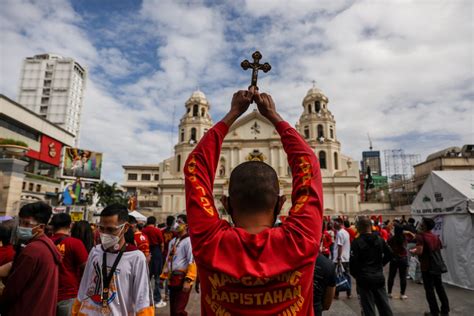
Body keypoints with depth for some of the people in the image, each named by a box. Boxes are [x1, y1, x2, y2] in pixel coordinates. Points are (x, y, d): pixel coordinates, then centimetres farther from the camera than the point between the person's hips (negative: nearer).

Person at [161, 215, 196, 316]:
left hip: (183, 278, -8)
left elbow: (193, 262, -19)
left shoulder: (189, 241, -12)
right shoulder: (173, 241, 14)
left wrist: (188, 280, -23)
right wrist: (163, 276, 18)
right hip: (173, 279, 8)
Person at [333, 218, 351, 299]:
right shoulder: (346, 232, 12)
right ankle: (349, 294, 16)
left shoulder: (339, 233, -17)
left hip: (340, 259, -9)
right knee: (347, 275, 11)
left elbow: (340, 246, -21)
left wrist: (338, 258, -19)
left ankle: (336, 294, 8)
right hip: (346, 258, 9)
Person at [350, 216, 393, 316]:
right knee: (384, 305, 16)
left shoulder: (357, 242, -16)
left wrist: (355, 275, -1)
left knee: (369, 308, 4)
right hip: (379, 277, 5)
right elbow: (389, 254, 9)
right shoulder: (380, 239, 2)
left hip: (364, 278, -5)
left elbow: (353, 261, -18)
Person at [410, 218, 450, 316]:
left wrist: (413, 251, -4)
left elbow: (419, 251, -23)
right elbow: (439, 249, 18)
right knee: (440, 287, 17)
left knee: (429, 289, 4)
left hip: (427, 267, -7)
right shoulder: (435, 236, 8)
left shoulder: (421, 235, -14)